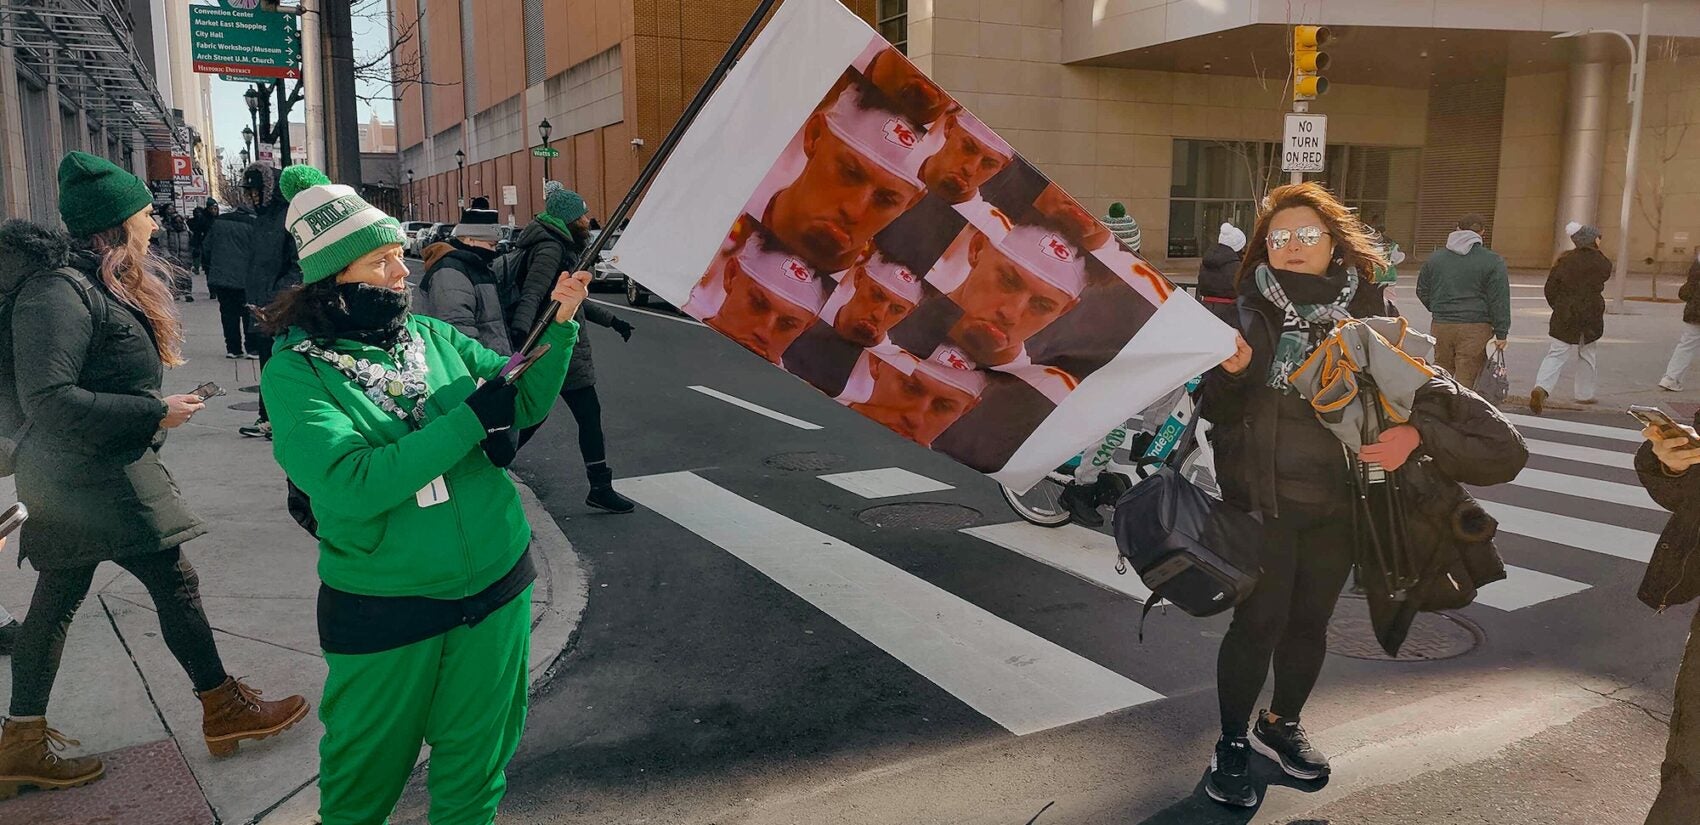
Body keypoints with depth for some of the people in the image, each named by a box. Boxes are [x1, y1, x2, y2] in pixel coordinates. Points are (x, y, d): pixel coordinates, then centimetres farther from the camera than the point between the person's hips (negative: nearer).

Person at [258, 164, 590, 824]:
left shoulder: (434, 338, 1)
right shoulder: (294, 372, -13)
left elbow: (525, 402, 6)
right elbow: (352, 485, -26)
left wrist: (559, 324, -9)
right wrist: (472, 419, -23)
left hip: (495, 588, 4)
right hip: (383, 614, -4)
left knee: (474, 769, 19)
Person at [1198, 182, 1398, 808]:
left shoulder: (1370, 312, 0)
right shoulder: (1248, 313, -6)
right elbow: (1217, 413, -6)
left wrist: (1412, 432, -17)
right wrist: (1229, 372, -28)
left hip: (1340, 499, 3)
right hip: (1264, 497, -3)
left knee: (1310, 620, 15)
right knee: (1259, 620, -3)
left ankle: (1281, 725, 36)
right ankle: (1232, 744, 16)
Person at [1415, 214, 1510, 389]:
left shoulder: (1435, 257, 9)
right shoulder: (1492, 261, -4)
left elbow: (1422, 291, 16)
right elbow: (1499, 301, -5)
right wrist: (1501, 333, -1)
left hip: (1441, 327, 4)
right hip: (1476, 328, -4)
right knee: (1466, 380, -3)